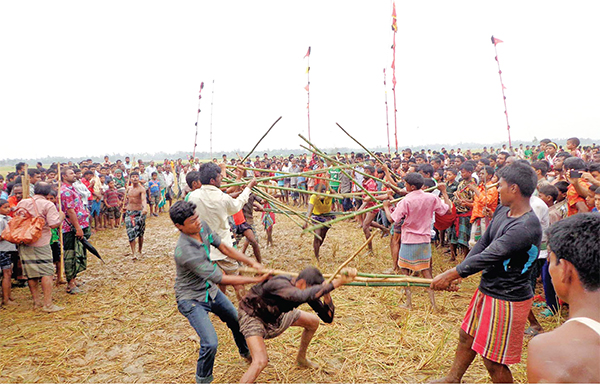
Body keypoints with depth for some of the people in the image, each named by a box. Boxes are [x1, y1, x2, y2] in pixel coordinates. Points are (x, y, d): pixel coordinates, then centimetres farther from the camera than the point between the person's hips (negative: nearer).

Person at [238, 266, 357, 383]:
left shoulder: (308, 291, -20)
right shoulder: (280, 284, -42)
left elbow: (328, 318, -17)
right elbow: (303, 295, -63)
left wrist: (327, 296, -36)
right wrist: (336, 283, -63)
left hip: (274, 315, 7)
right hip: (252, 315, -7)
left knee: (313, 322, 12)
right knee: (261, 362, -26)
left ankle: (301, 358, 36)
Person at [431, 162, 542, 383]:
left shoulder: (526, 227, -28)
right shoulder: (502, 211, 1)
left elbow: (489, 257, -27)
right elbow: (482, 244, 5)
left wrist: (450, 275, -18)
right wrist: (455, 274, -4)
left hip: (507, 300, -9)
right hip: (487, 290, 9)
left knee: (493, 362, 5)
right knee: (466, 337, 25)